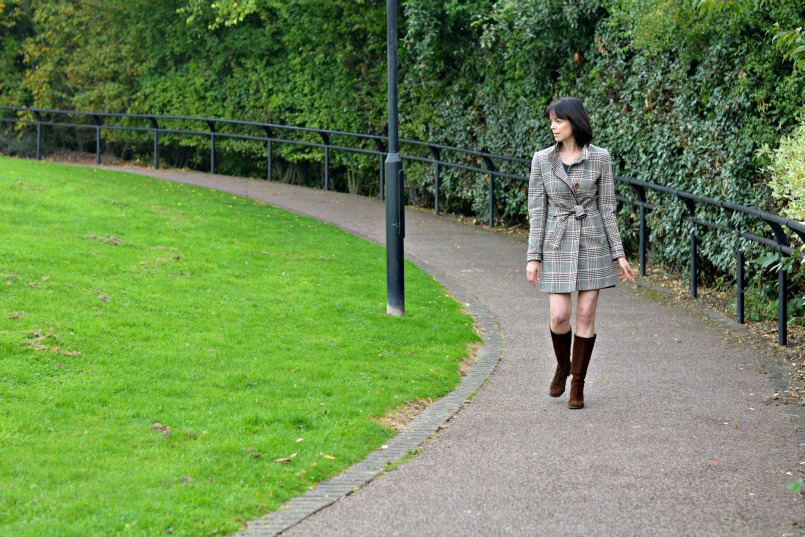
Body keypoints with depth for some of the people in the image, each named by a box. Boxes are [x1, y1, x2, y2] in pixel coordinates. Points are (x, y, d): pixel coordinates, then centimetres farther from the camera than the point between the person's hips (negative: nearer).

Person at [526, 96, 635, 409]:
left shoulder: (600, 158, -3)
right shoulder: (542, 160, -1)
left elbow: (607, 208, 0)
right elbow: (537, 211, 1)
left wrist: (619, 254, -2)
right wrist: (533, 257, -4)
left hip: (592, 242, 0)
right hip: (558, 243, 1)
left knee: (586, 315, -1)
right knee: (559, 316, -6)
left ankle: (578, 384, 11)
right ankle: (563, 365, 24)